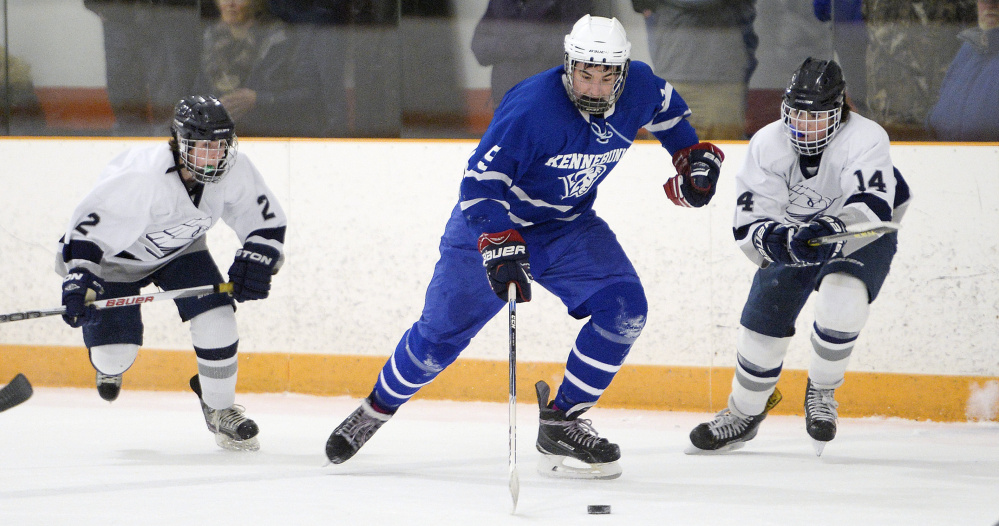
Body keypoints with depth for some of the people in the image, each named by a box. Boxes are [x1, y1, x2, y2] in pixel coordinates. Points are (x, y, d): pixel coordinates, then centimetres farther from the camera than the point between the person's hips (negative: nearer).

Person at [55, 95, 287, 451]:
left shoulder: (234, 171, -22)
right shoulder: (142, 178, -39)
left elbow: (267, 222, -7)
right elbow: (89, 227, -34)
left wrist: (256, 262, -24)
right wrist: (79, 281, -45)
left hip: (181, 249, 4)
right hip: (119, 255, -4)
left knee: (216, 318, -16)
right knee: (115, 351, -8)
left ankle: (219, 408, 6)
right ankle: (110, 366, 33)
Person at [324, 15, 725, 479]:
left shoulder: (639, 88, -14)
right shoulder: (531, 109, -33)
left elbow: (665, 106, 13)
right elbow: (479, 180, -30)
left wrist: (693, 155, 2)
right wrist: (499, 247, -41)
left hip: (570, 224, 5)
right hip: (493, 225, -5)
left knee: (625, 306, -17)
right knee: (441, 333, 2)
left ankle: (561, 422, -7)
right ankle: (378, 407, 30)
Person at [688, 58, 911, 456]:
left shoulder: (865, 138, -32)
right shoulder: (767, 144, -22)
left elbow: (873, 205, -47)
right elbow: (749, 224, -25)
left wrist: (832, 228, -65)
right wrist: (778, 241, -48)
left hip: (860, 236, -3)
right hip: (791, 233, 3)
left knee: (841, 302, -30)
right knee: (763, 321, 0)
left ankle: (821, 392, -3)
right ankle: (744, 413, 27)